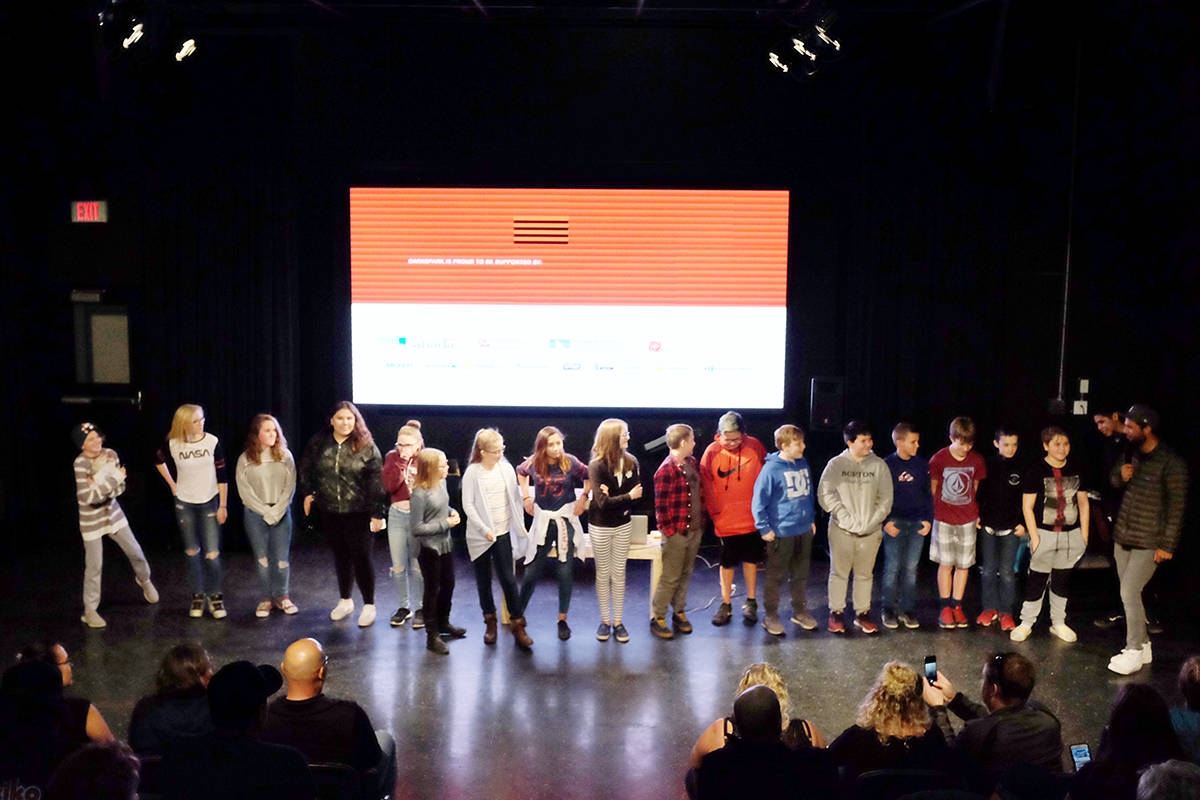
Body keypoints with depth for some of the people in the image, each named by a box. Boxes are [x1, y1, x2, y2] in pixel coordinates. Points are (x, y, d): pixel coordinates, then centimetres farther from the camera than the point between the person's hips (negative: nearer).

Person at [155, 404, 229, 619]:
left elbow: (221, 475, -5)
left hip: (209, 503, -1)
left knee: (212, 554, -6)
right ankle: (198, 596, 23)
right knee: (192, 553, 10)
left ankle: (215, 596, 10)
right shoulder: (173, 445, -9)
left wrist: (223, 506, -5)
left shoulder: (212, 442, -11)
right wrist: (171, 484, 10)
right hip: (184, 504, 1)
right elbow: (158, 460, 15)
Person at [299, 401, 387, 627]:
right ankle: (345, 601, 31)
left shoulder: (366, 446, -8)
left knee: (361, 557, -2)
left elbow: (375, 480, -8)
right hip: (329, 511, 4)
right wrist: (308, 492, 10)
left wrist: (378, 513, -10)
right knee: (340, 555, 15)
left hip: (358, 512, -4)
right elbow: (306, 468, 18)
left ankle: (369, 606, 10)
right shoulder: (318, 443, 2)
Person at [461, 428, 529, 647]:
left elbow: (515, 498, 8)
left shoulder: (506, 469, 0)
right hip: (479, 536, -1)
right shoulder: (472, 473, -8)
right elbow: (468, 505, -8)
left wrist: (521, 525, 7)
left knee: (508, 579, -3)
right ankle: (490, 622, 27)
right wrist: (484, 529, -15)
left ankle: (517, 624, 5)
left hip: (503, 533, 1)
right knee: (484, 580, 11)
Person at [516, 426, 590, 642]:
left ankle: (562, 620, 14)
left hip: (566, 519, -1)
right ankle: (519, 614, 18)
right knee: (532, 571, 3)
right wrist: (526, 497, 11)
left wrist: (583, 498, -1)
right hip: (543, 521, 1)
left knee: (565, 571, 1)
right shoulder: (533, 464, -5)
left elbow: (589, 477, 8)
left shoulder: (570, 462, -9)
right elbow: (520, 473, 18)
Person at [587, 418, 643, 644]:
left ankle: (618, 621, 19)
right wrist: (627, 496, -16)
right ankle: (605, 621, 23)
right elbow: (603, 502, -23)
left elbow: (637, 493, -8)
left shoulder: (631, 462, -5)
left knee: (619, 574, 10)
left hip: (623, 525, 3)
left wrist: (613, 498, -21)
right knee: (603, 574, 10)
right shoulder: (597, 466, -19)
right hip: (600, 527, -3)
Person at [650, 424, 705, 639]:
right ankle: (657, 618, 10)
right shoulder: (666, 470, -17)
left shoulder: (692, 463, 9)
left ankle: (680, 612, 28)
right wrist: (669, 531, -14)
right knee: (670, 577, -1)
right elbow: (661, 506, -16)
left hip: (694, 530, 7)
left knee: (685, 574, 15)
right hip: (676, 533, -7)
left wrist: (701, 522, 13)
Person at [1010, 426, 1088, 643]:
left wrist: (1084, 535, 8)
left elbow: (1083, 504, 13)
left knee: (1062, 580, 13)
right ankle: (1026, 623, 10)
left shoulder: (1075, 471, 6)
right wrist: (1035, 537, -11)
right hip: (1044, 534, -4)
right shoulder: (1036, 470, -8)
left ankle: (1058, 623, 25)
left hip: (1071, 534, 4)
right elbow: (1027, 507, -7)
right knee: (1037, 580, -2)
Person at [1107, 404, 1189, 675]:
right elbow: (1113, 478, 23)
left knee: (1129, 593, -11)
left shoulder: (1171, 463, -14)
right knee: (1129, 594, 11)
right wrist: (1120, 474, -3)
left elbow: (1177, 507, -12)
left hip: (1148, 543, -7)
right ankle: (1143, 645, 25)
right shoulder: (1132, 454, 7)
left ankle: (1134, 652, 1)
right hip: (1123, 537, 7)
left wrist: (1167, 545, -14)